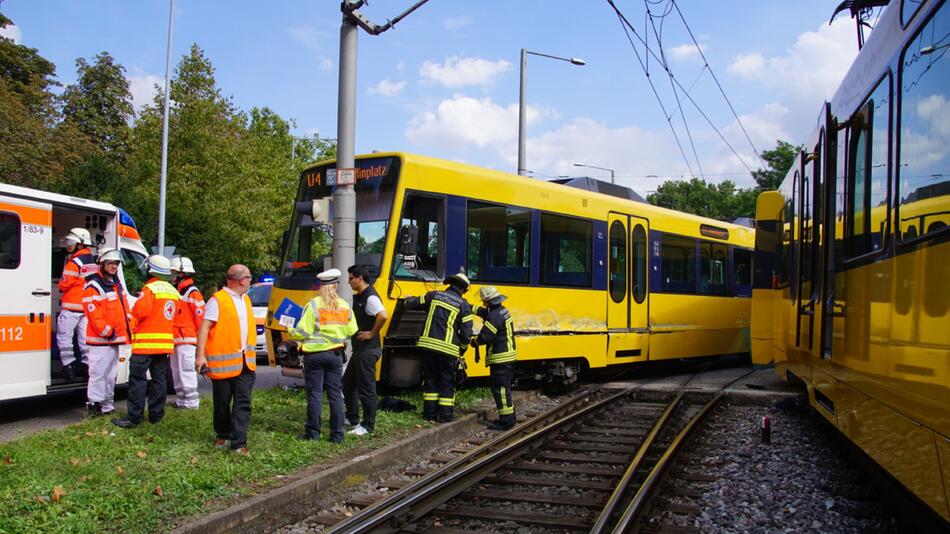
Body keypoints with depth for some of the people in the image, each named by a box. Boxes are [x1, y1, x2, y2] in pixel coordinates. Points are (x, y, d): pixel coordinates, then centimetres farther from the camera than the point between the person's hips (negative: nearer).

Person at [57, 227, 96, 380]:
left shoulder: (74, 263, -16)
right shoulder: (94, 262, 8)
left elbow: (63, 285, -14)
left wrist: (61, 284, 6)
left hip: (72, 306, -7)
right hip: (88, 306, 7)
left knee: (64, 336, 2)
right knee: (85, 337, 11)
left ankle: (69, 366, 0)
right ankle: (88, 366, 12)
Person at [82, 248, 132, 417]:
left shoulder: (117, 285, 16)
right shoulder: (94, 286, -12)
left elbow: (124, 308, 22)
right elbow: (94, 313, -18)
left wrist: (127, 328, 13)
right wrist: (107, 331, -18)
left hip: (115, 339, 9)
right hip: (100, 340, -9)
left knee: (111, 374, 15)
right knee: (98, 373, -7)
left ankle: (107, 405, 24)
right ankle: (94, 405, 0)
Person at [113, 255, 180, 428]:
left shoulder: (150, 288, -12)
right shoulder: (173, 291, 12)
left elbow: (140, 310, -22)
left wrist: (134, 311, -2)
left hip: (146, 342, -7)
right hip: (166, 342, 7)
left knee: (138, 379, -3)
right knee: (159, 378, 12)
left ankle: (134, 417, -4)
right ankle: (156, 414, 16)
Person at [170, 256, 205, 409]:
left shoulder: (192, 292, -11)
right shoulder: (176, 291, 19)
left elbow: (201, 315, -15)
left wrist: (200, 338, -16)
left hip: (186, 339, -10)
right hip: (176, 339, 10)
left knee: (186, 370, -10)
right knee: (176, 370, 14)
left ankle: (191, 401, -6)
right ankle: (181, 400, 22)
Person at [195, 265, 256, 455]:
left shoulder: (246, 299, 14)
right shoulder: (217, 300, -10)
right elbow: (204, 328, -13)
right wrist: (200, 355, -20)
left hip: (246, 361, 6)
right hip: (223, 361, -5)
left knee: (243, 403, -3)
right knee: (222, 403, 10)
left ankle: (239, 443, -3)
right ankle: (222, 435, 30)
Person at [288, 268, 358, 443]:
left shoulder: (313, 305, -10)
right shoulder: (344, 306, 2)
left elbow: (302, 332, -11)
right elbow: (351, 330, 3)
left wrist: (290, 332, 8)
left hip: (314, 354, -3)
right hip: (335, 354, 3)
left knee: (314, 394, 4)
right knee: (335, 394, 8)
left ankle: (313, 433, 10)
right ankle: (337, 434, 10)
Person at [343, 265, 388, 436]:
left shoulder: (370, 297, -18)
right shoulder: (358, 297, 14)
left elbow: (383, 316, -35)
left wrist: (372, 333, -22)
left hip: (368, 349, -11)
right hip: (359, 349, 11)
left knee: (366, 387, -2)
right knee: (347, 383, 19)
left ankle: (368, 425, 7)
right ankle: (352, 418, 32)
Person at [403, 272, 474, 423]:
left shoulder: (433, 295, 7)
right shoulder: (464, 306, -1)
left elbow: (413, 304, 19)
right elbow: (466, 334, -3)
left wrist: (408, 300, 42)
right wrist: (461, 350, 12)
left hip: (428, 345, 3)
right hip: (448, 349, -3)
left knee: (430, 380, 15)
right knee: (447, 383, 9)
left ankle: (430, 413, 17)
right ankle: (445, 415, 8)